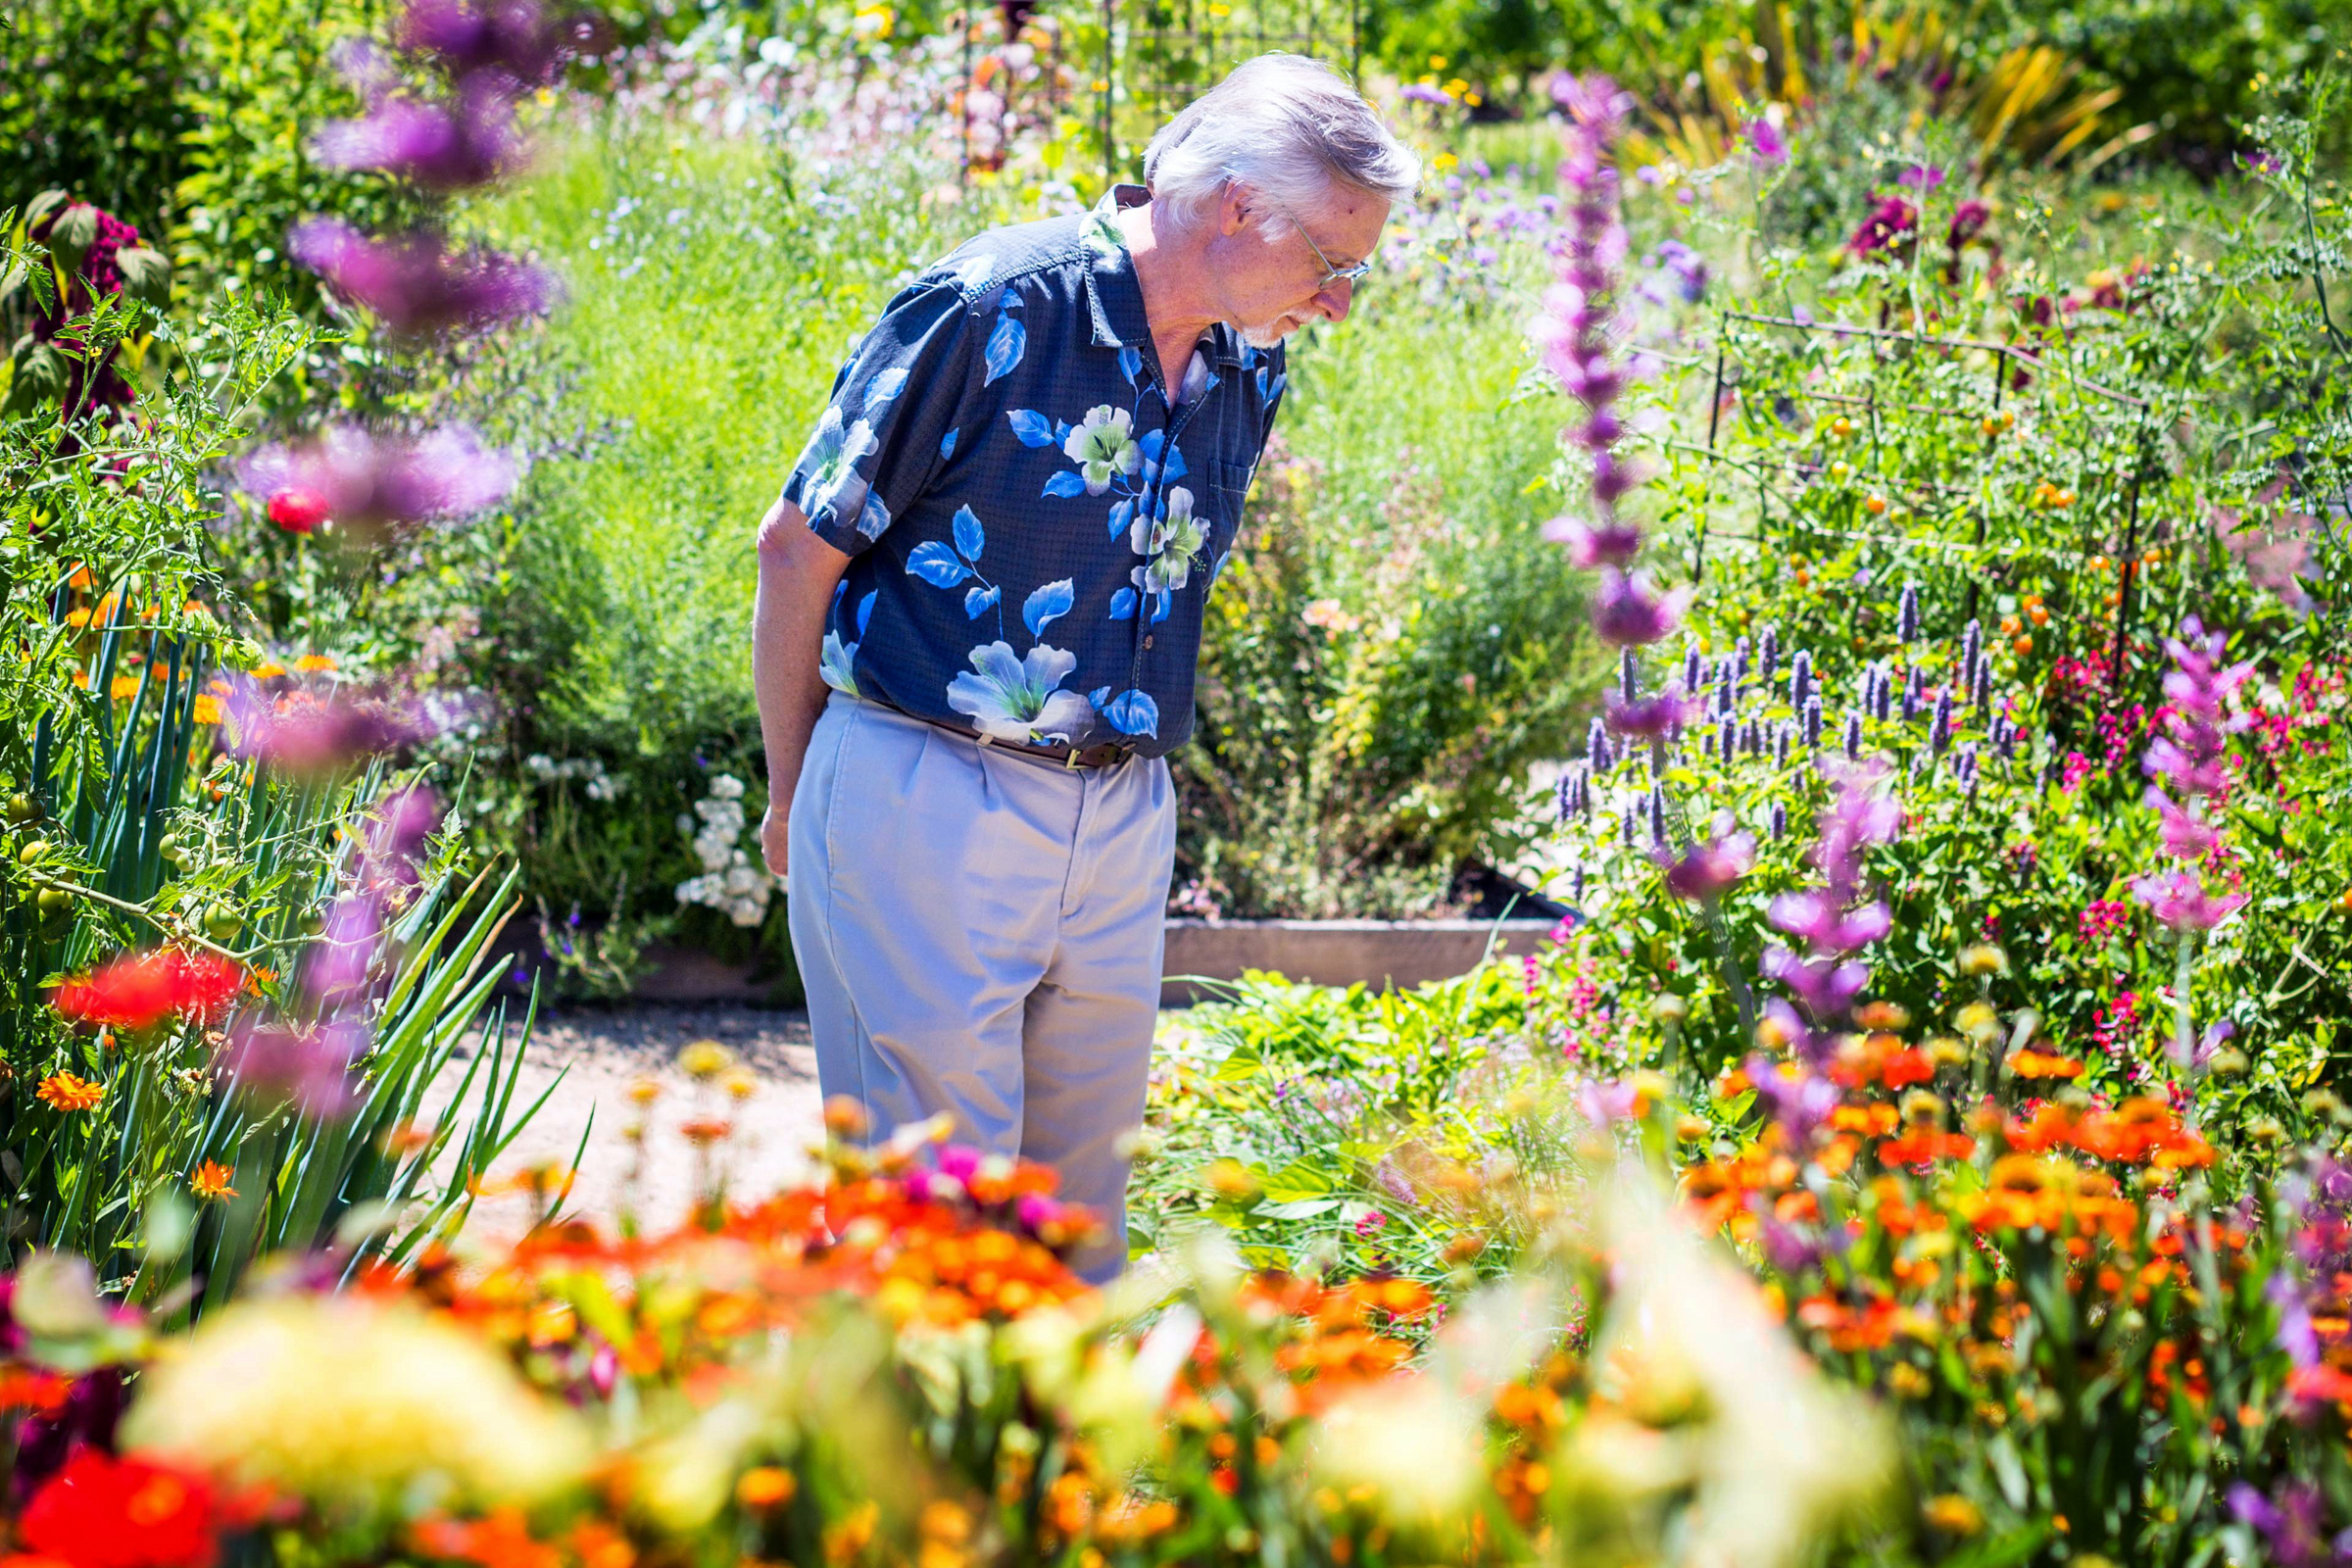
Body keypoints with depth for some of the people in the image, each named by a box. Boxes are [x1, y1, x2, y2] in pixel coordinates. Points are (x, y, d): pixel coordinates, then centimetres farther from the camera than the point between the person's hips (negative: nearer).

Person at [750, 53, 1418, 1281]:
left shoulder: (1246, 375, 8)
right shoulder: (989, 308, -13)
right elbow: (799, 548, -6)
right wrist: (794, 800, 3)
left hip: (1121, 820, 6)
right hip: (925, 803, -6)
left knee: (1082, 1204, 11)